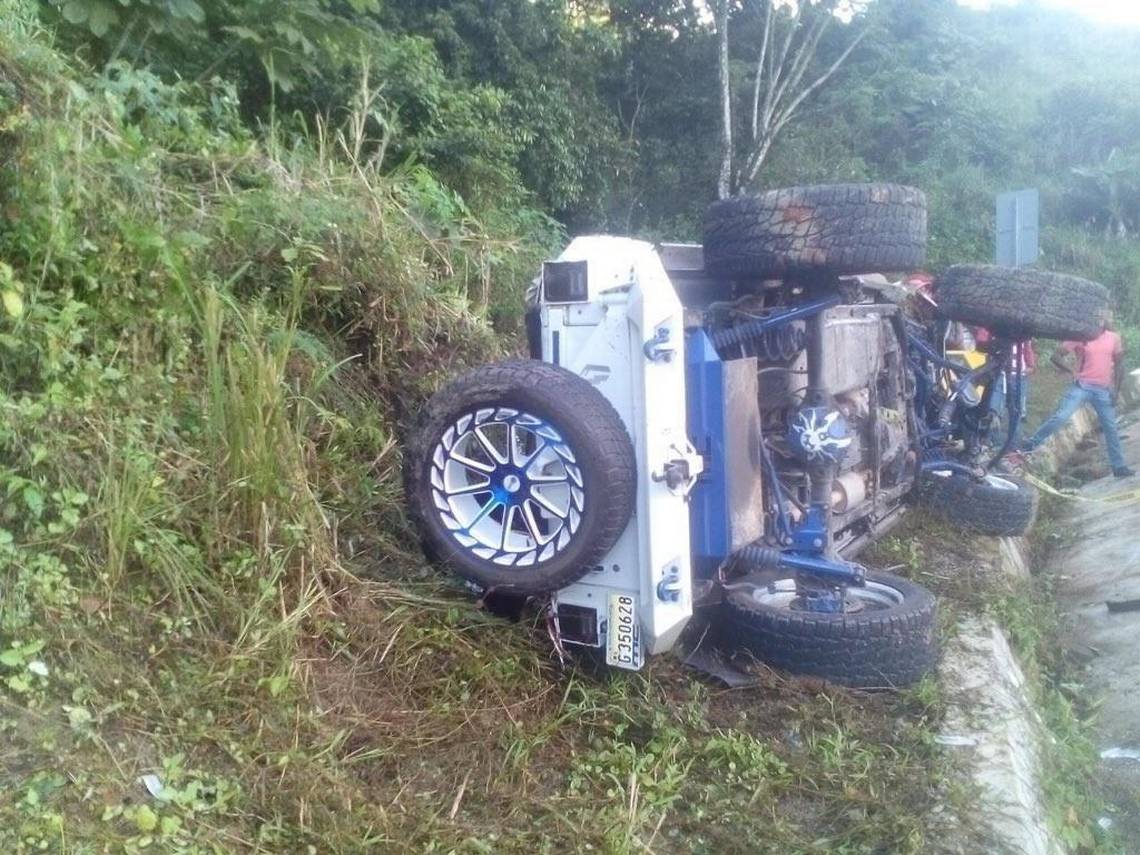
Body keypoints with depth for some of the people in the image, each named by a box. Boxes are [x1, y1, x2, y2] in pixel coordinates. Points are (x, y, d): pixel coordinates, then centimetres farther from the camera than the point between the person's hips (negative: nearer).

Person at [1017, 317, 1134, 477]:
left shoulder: (1114, 338, 5)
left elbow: (1119, 364, 12)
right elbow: (1056, 356, -6)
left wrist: (1115, 389, 6)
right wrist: (1071, 371, -16)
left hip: (1104, 389, 3)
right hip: (1082, 386, -3)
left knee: (1110, 427, 7)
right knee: (1060, 417, -17)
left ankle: (1119, 467, 15)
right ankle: (1030, 444, -9)